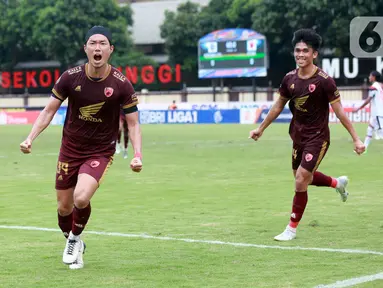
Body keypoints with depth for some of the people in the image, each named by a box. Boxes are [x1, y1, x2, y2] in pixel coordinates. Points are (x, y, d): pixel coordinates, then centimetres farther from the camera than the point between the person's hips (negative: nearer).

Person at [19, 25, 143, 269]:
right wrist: (31, 138, -11)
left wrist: (137, 154, -20)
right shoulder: (70, 77, -10)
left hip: (101, 152, -2)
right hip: (70, 149, 2)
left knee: (81, 198, -25)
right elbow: (50, 110, 0)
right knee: (64, 207, 8)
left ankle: (75, 239, 6)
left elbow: (133, 123, -6)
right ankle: (72, 243, 40)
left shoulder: (121, 85, -15)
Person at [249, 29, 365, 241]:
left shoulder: (324, 80, -18)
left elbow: (339, 112, -14)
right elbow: (278, 106, 14)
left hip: (317, 137, -7)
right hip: (298, 135, 7)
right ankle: (338, 183, 49)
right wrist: (261, 128, 20)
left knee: (301, 180, -13)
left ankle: (292, 229, 1)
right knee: (303, 177, 20)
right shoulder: (290, 79, -2)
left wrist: (356, 139, -15)